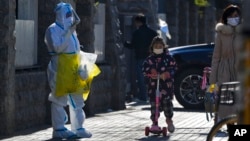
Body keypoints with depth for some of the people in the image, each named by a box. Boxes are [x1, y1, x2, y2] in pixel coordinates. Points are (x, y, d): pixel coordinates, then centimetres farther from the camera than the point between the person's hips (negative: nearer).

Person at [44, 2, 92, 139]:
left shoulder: (70, 29, 17)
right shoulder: (53, 29, -8)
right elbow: (58, 48, -20)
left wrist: (81, 67, 16)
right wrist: (68, 33, -21)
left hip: (73, 68, 9)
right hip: (60, 67, -9)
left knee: (77, 98, 11)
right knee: (60, 99, -5)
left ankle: (78, 128, 18)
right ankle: (59, 129, 0)